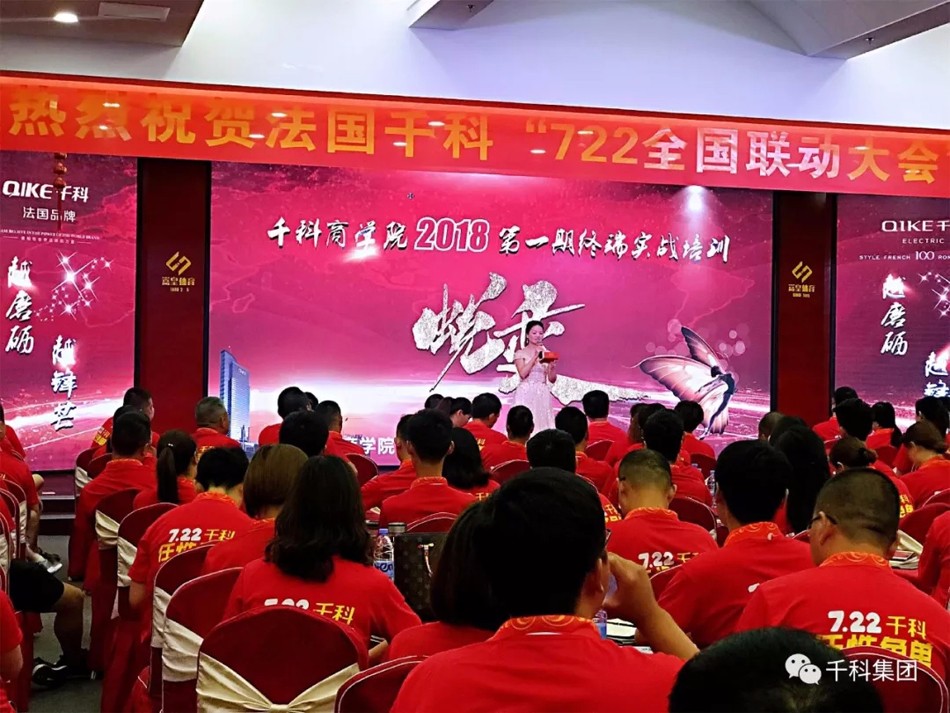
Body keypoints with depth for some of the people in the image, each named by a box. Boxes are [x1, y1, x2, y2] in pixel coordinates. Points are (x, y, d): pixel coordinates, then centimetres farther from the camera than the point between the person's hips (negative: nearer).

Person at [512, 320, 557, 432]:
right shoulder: (521, 353, 3)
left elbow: (552, 379, 8)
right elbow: (523, 373, -12)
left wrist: (553, 366, -11)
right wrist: (535, 357, -13)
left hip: (543, 395, 3)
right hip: (526, 394, -3)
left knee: (543, 422, -1)